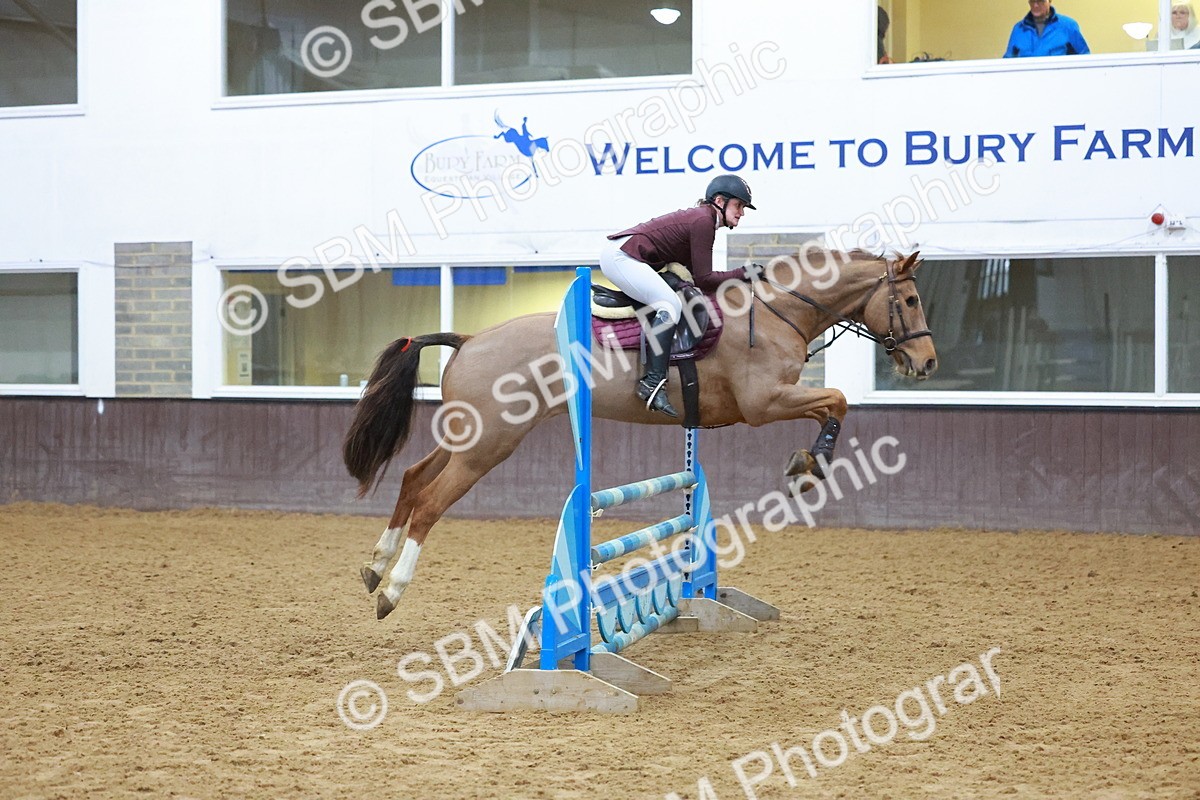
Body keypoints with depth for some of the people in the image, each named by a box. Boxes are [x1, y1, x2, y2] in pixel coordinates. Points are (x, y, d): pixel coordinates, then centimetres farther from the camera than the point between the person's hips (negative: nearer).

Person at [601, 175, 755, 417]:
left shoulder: (699, 218, 18)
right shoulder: (703, 221, -12)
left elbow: (695, 274, 17)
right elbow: (703, 279, -15)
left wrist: (738, 278, 14)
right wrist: (741, 274, -8)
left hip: (617, 254, 11)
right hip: (622, 257, -11)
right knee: (670, 305, -23)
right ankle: (652, 383, -31)